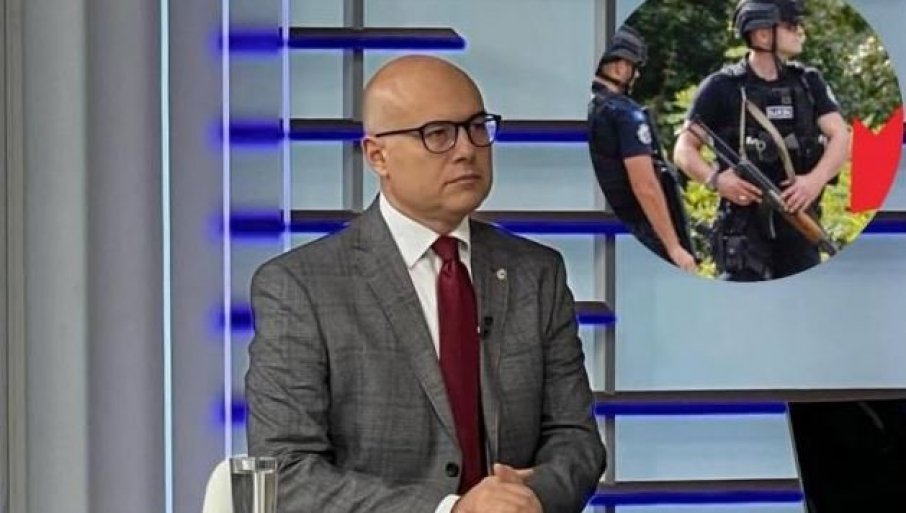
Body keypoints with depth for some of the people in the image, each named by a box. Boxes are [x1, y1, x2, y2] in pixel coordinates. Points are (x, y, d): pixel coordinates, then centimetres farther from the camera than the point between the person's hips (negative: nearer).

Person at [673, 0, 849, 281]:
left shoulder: (809, 83, 9)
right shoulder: (722, 87, -3)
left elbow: (840, 137, 1)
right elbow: (683, 149, -1)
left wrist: (816, 179, -17)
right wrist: (715, 178, -20)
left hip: (799, 222, 5)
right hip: (745, 226, -5)